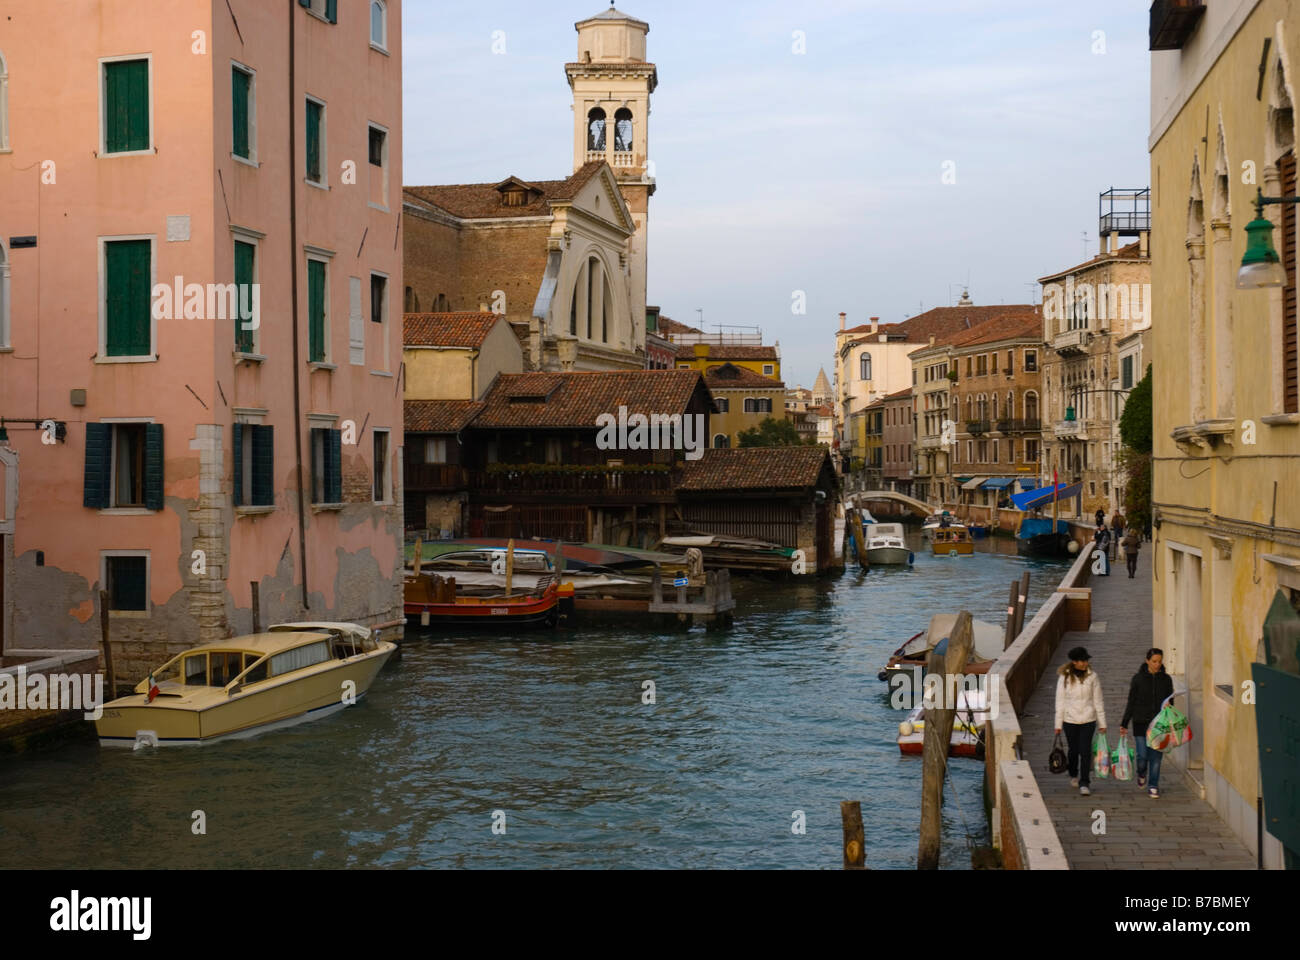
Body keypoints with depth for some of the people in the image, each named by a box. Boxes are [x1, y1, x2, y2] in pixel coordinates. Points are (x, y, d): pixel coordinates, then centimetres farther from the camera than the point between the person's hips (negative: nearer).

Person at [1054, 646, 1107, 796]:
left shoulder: (1092, 676, -1)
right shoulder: (1064, 677, -3)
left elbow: (1098, 701, 5)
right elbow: (1060, 701, 1)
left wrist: (1102, 723, 5)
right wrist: (1058, 724, 0)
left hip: (1088, 720, 0)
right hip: (1070, 720, 0)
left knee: (1085, 751, -8)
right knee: (1074, 750, 12)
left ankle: (1084, 783, -4)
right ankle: (1073, 775, 37)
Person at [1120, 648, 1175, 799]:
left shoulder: (1166, 679, 5)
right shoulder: (1138, 678, -1)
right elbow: (1131, 703, 3)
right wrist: (1124, 724, 1)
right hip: (1141, 723, -1)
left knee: (1156, 756, -1)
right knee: (1142, 755, -5)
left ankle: (1153, 787, 12)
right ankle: (1141, 774, 28)